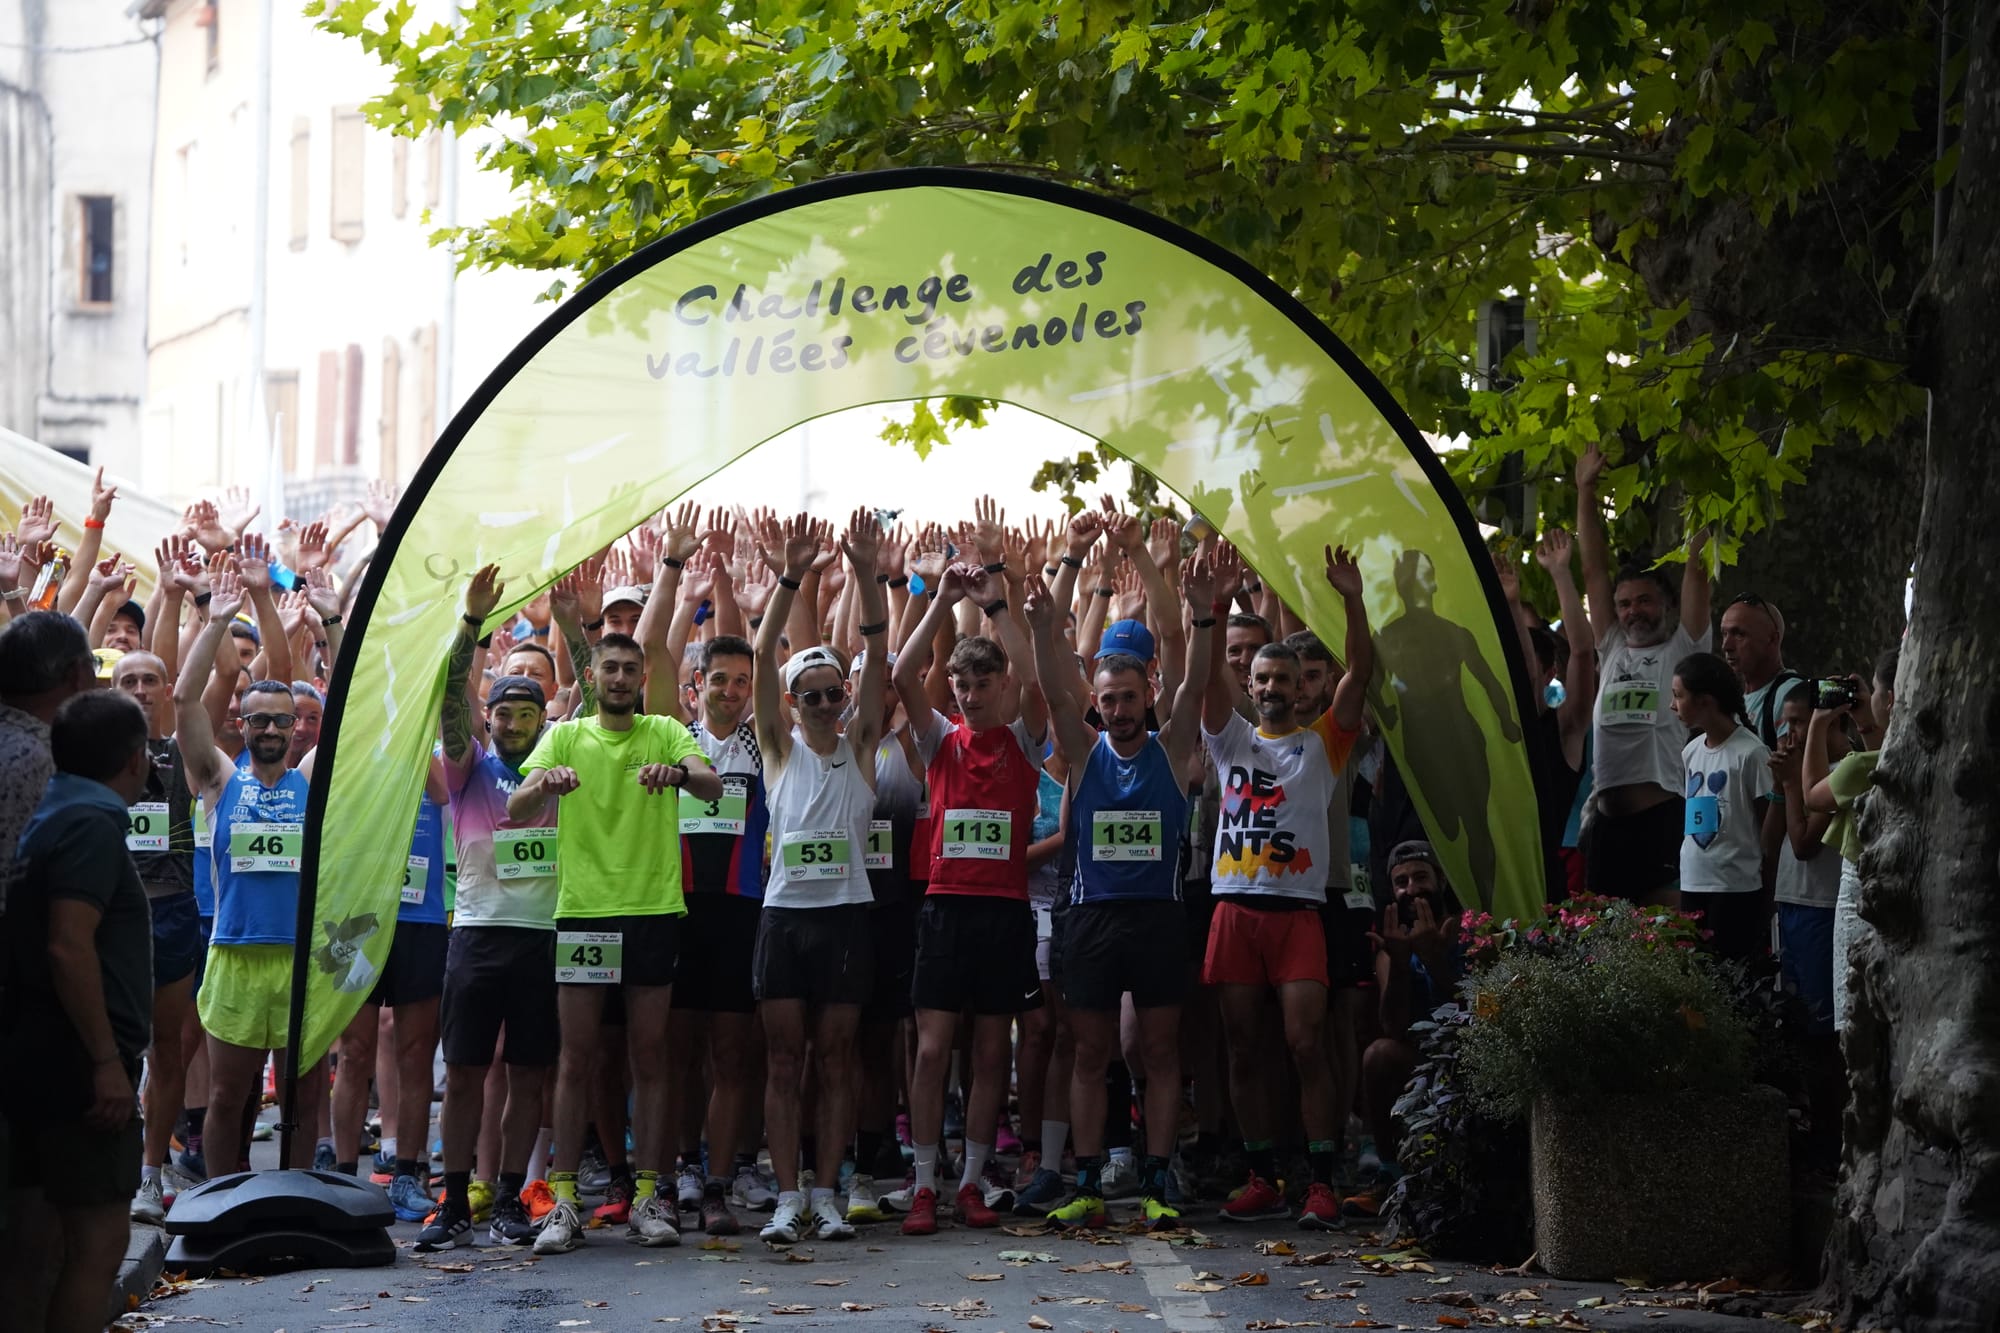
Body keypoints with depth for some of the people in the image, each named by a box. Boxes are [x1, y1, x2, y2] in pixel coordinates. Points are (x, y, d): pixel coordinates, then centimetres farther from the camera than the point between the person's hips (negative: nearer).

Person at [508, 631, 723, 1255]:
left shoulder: (665, 733, 5)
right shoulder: (565, 737, 6)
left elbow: (713, 786, -11)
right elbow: (515, 809, -6)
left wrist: (676, 771, -34)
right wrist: (545, 782, -29)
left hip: (653, 908, 0)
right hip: (582, 909, 0)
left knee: (649, 1056, 4)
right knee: (576, 1057, 1)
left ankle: (647, 1196, 9)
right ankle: (564, 1200, 3)